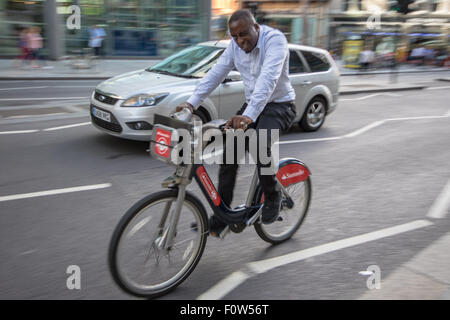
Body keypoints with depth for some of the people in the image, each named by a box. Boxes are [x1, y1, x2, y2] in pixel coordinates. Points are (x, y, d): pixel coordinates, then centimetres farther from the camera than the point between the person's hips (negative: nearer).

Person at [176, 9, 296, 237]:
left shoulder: (274, 39, -22)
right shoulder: (235, 46, -1)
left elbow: (268, 79, -37)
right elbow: (215, 74, -5)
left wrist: (249, 115, -51)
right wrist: (191, 102, -18)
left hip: (279, 105, -6)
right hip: (252, 105, 6)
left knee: (259, 144, -33)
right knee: (229, 149, -12)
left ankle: (272, 196, -7)